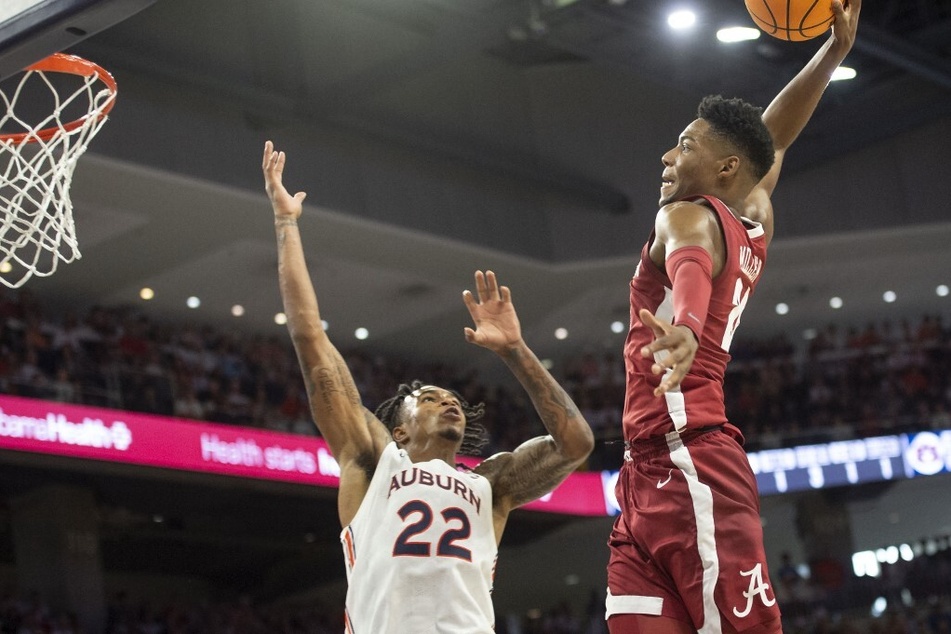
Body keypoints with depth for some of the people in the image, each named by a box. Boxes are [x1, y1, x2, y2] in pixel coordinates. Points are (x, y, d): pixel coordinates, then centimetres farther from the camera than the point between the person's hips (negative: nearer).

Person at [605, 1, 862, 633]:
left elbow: (690, 268, -29)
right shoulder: (755, 223, 20)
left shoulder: (687, 217, -4)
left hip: (687, 465, -9)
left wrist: (686, 327, -50)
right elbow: (772, 138, 38)